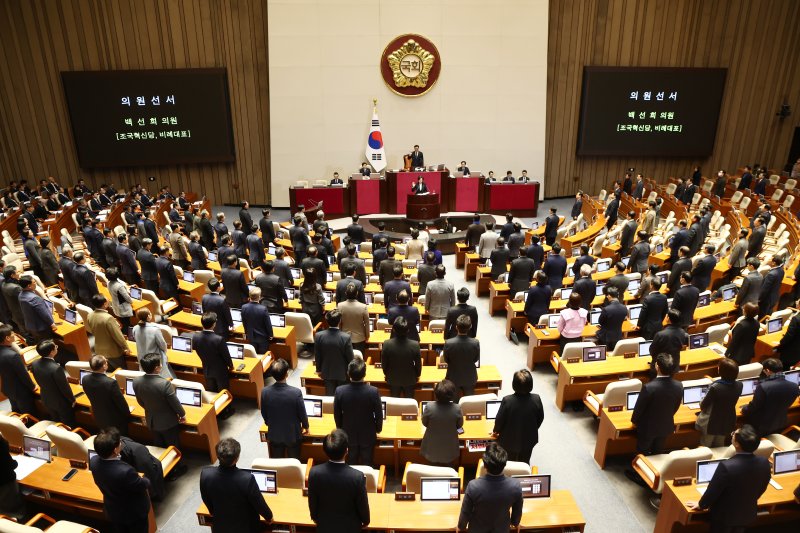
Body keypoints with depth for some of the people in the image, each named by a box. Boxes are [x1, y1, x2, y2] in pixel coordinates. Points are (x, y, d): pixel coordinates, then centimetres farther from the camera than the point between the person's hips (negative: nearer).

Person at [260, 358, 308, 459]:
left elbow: (264, 414, -3)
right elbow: (302, 413, -14)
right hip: (292, 434, -2)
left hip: (274, 434, 2)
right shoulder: (296, 392, -28)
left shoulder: (265, 392, -19)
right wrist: (306, 426, 7)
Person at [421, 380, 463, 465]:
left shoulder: (429, 407, -29)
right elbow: (459, 425, -9)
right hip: (449, 448, 0)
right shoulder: (457, 408, -28)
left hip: (432, 447, 0)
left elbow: (424, 423, -10)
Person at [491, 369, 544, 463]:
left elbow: (499, 420, -16)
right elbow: (540, 418, -6)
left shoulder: (507, 400, -29)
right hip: (529, 439, 2)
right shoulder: (536, 399, -23)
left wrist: (495, 431, 5)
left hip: (509, 440, -2)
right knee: (524, 463, 26)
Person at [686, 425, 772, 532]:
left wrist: (700, 505, -1)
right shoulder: (764, 463, -20)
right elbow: (761, 489, 0)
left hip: (725, 515, -5)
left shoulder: (727, 466, -37)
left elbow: (712, 491, -21)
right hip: (748, 514, 5)